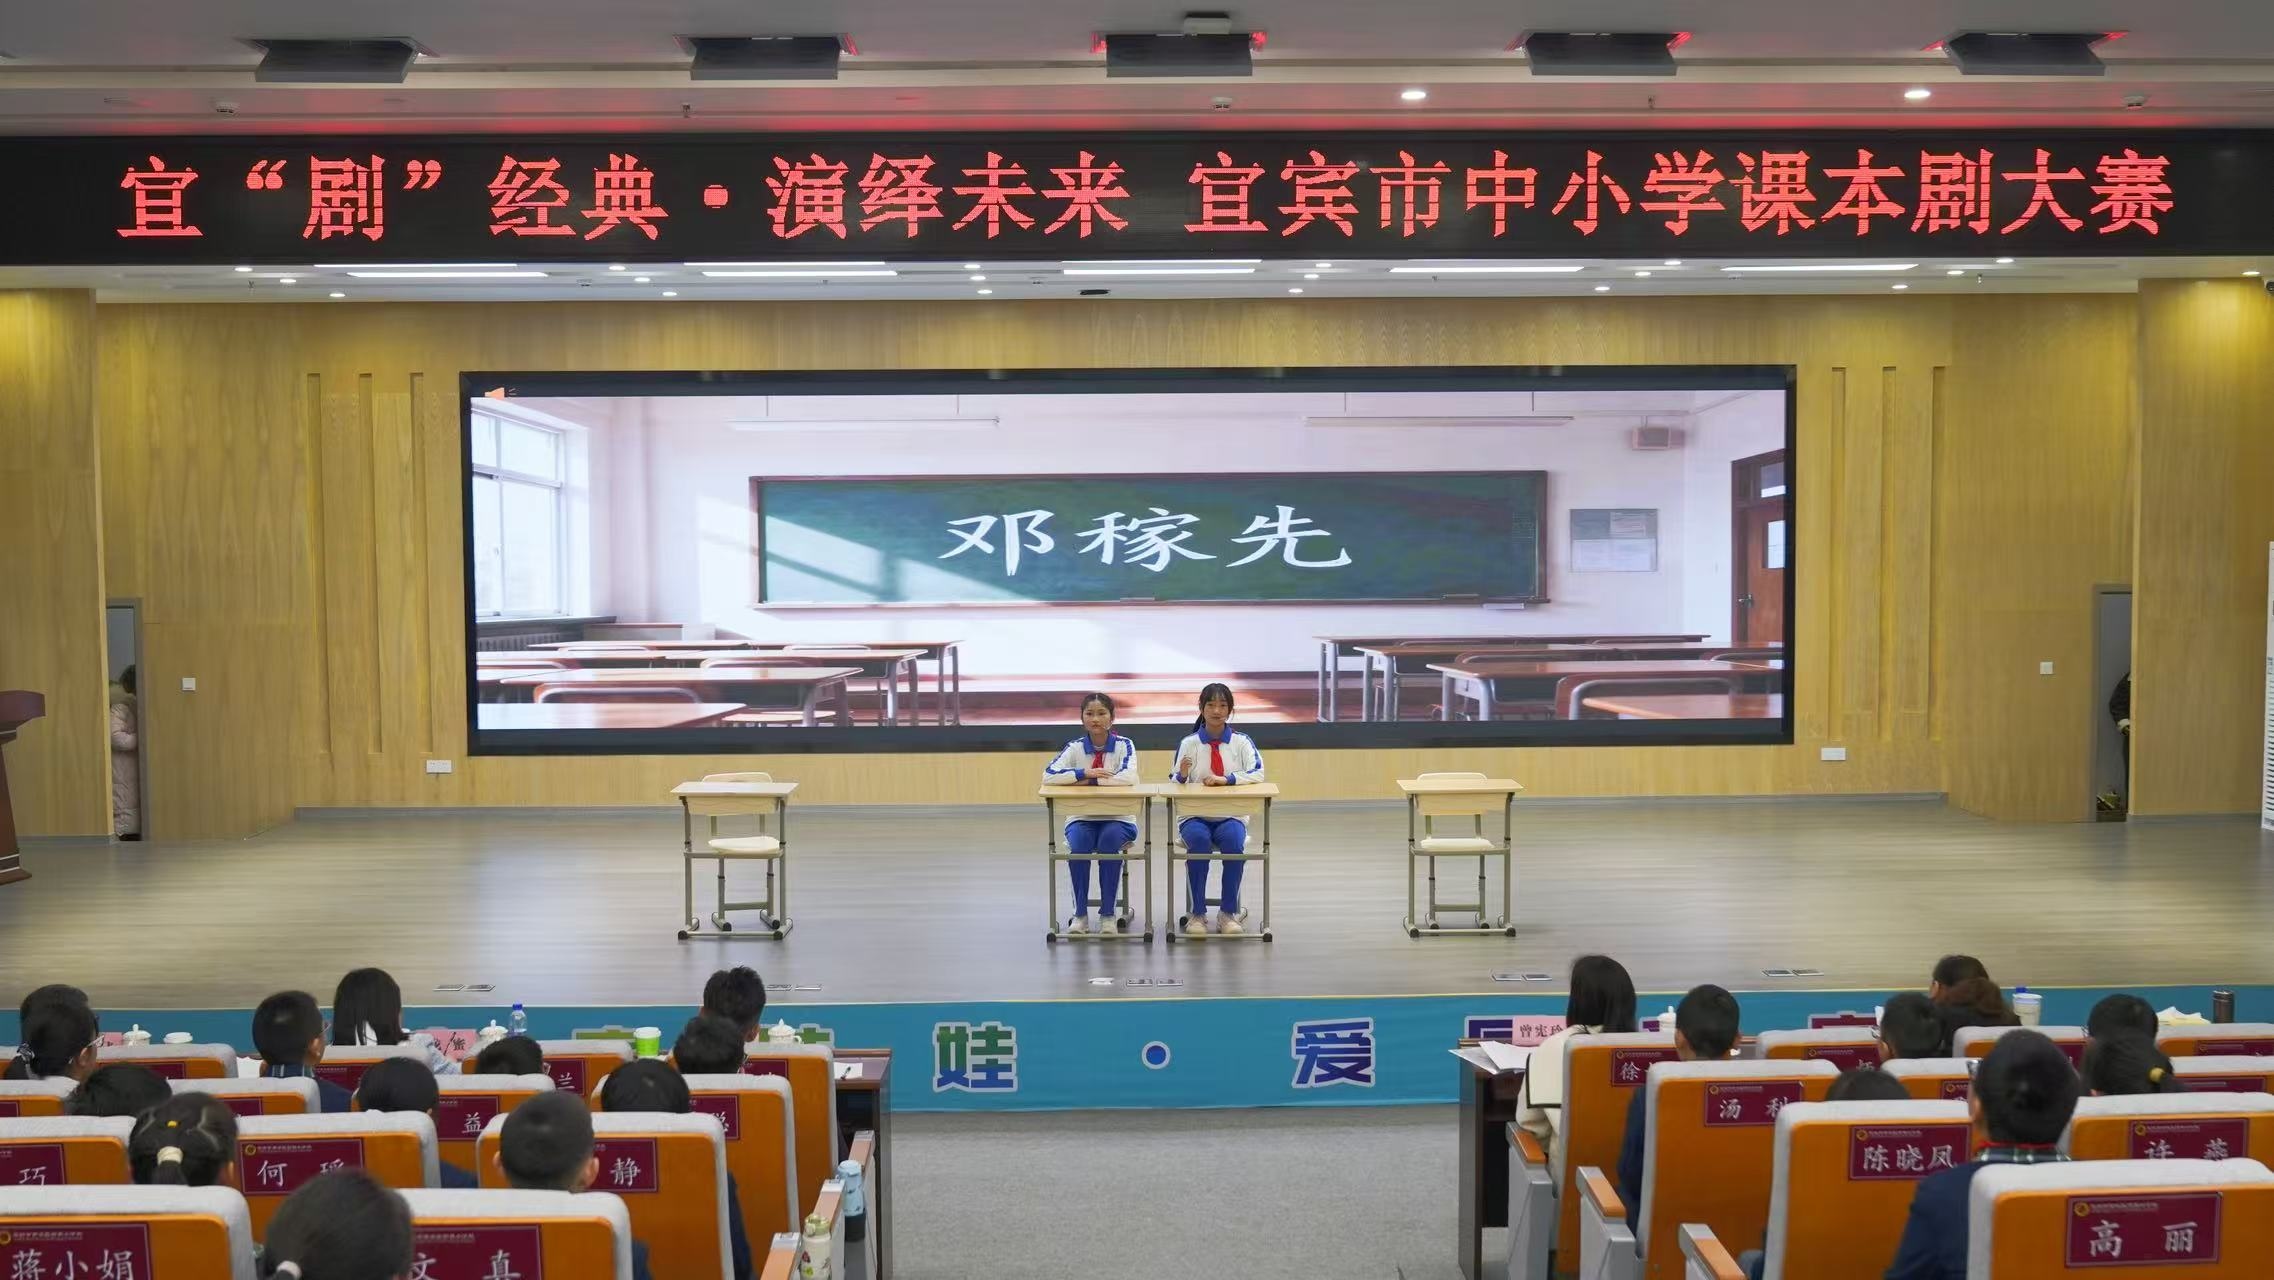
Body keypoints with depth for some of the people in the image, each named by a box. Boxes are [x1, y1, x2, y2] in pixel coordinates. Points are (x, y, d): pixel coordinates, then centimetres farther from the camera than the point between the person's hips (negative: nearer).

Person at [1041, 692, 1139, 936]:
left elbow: (1129, 778, -22)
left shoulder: (1123, 745, -3)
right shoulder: (1075, 747, 0)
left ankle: (1107, 913, -20)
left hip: (1116, 818, -1)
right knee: (1078, 842, -31)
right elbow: (1048, 776, -14)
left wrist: (1090, 781, -20)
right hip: (1082, 818, 1)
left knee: (1109, 840, -33)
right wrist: (1084, 773, -24)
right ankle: (1080, 913, -18)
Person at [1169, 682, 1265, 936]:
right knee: (1199, 841, -34)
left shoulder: (1241, 742, 4)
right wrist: (1182, 775, -22)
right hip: (1195, 817, 0)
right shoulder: (1188, 743, 3)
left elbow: (1257, 774, -11)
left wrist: (1225, 779, -24)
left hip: (1230, 817, 0)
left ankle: (1228, 913, -21)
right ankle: (1197, 914, -23)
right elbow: (1174, 786, 1)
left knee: (1233, 841, -33)